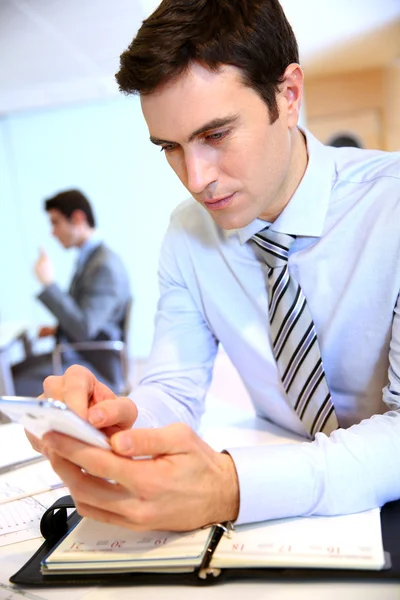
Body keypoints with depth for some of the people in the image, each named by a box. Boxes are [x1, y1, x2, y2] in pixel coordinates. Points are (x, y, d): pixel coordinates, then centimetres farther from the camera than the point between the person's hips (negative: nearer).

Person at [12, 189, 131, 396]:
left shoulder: (105, 266, -21)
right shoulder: (88, 257, 9)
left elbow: (84, 329, -25)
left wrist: (49, 284, -25)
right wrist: (58, 329, 7)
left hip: (96, 367, -10)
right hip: (75, 354, 10)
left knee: (16, 388, -19)